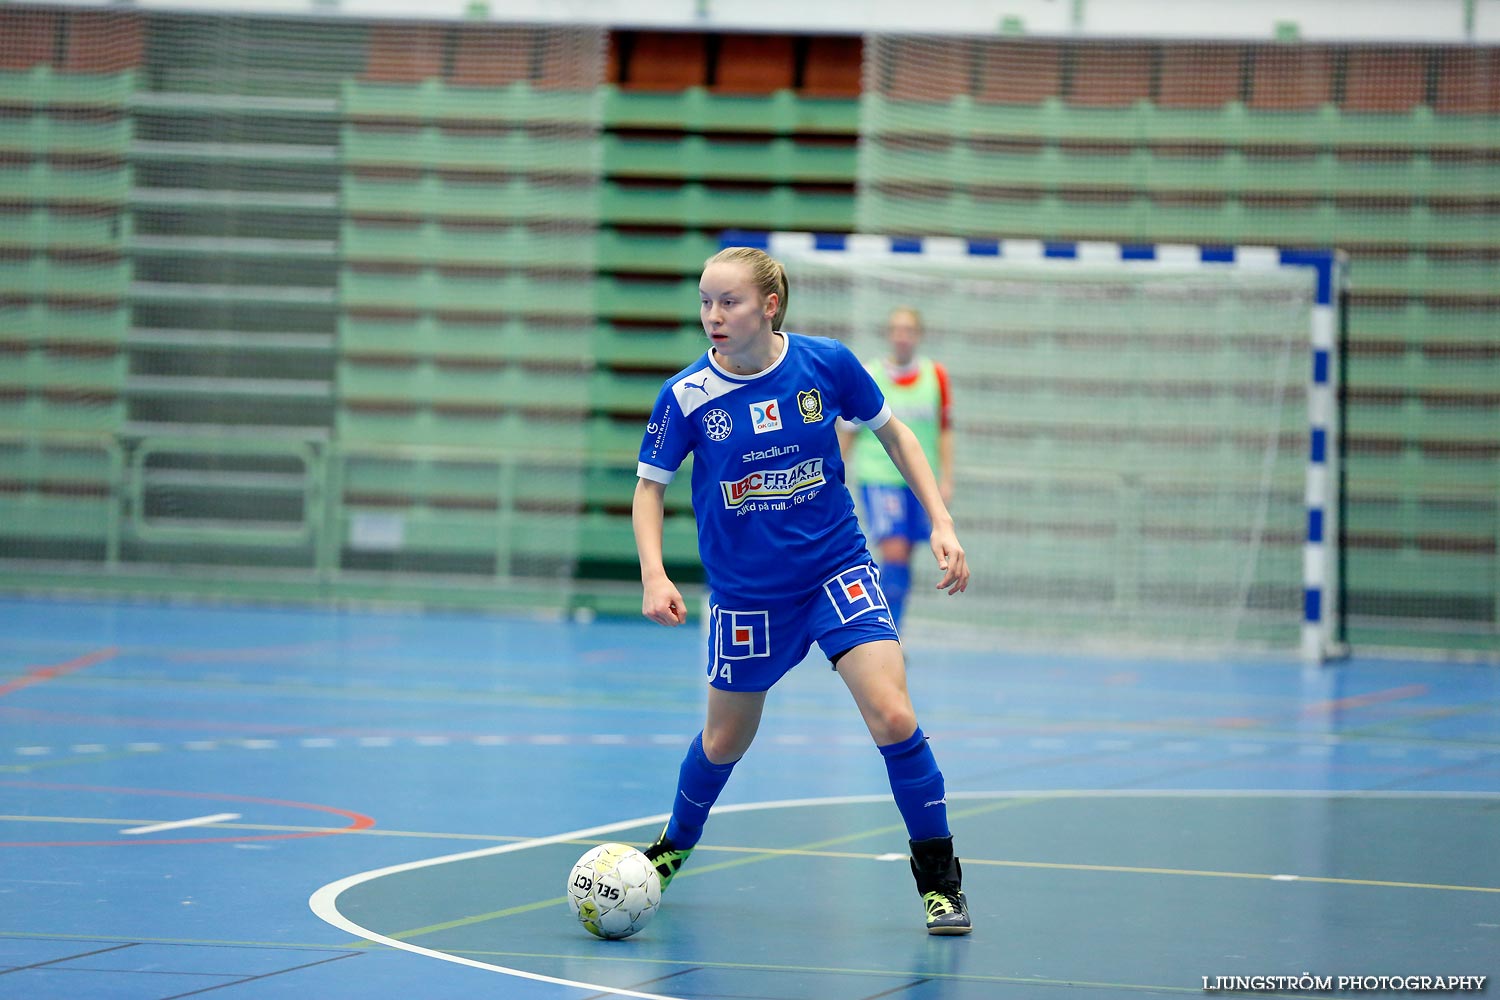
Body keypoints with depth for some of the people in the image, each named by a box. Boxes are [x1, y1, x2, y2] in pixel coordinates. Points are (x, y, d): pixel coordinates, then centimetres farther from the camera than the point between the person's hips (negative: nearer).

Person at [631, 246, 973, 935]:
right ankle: (675, 844, 45)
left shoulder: (826, 363, -12)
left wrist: (941, 523, -2)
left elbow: (892, 433, 4)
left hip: (838, 573, -1)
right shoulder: (686, 396, -13)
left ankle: (937, 874, 0)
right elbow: (650, 487, -1)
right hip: (746, 593, 1)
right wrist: (654, 576, -16)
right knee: (725, 741, 15)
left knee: (893, 718, -17)